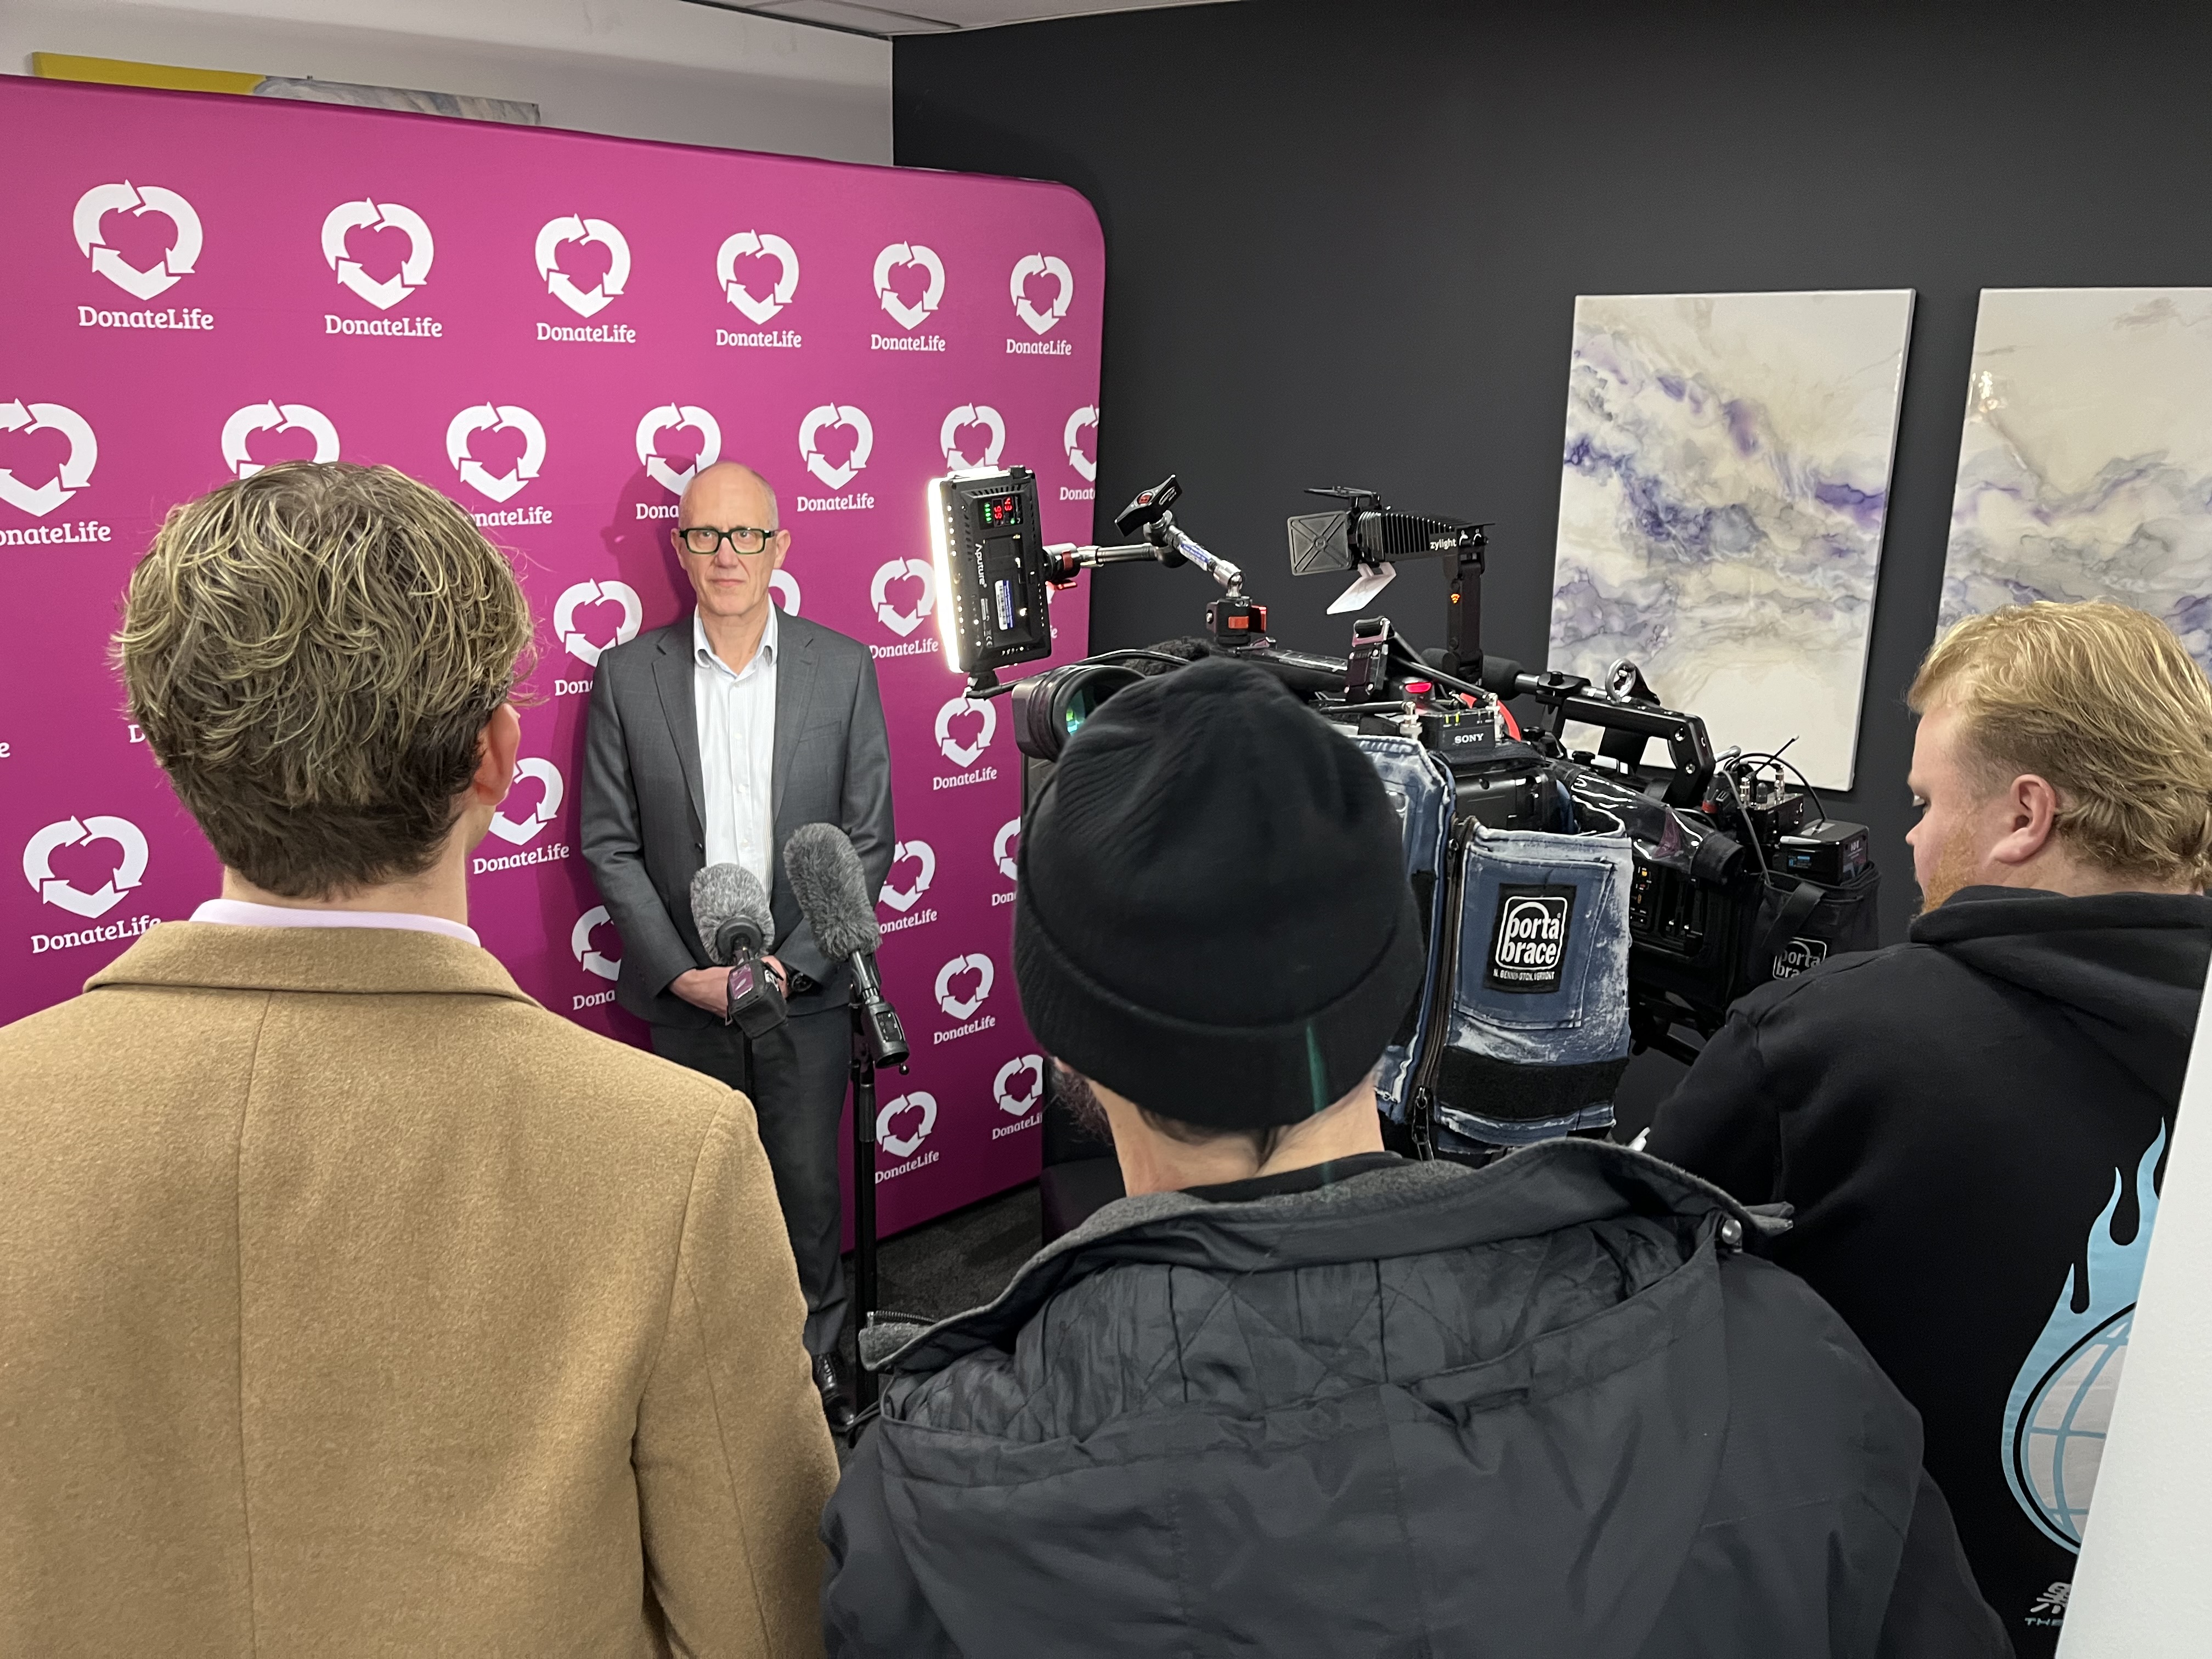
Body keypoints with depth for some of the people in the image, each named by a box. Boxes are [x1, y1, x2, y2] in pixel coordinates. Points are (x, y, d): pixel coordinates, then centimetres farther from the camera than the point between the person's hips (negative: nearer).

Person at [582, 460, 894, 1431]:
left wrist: (790, 963, -11)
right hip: (682, 989, 0)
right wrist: (686, 974, -10)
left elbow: (868, 839, -2)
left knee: (809, 1185, 10)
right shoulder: (628, 675, -2)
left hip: (806, 986, 0)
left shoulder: (842, 668, -3)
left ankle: (817, 1355, 32)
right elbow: (610, 845, -1)